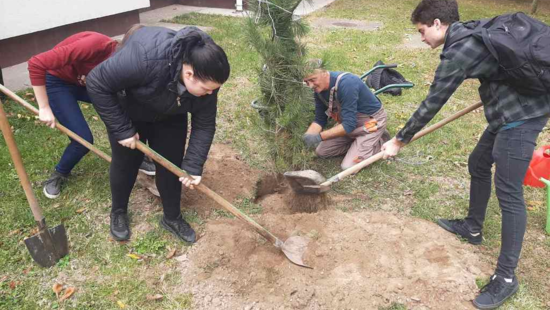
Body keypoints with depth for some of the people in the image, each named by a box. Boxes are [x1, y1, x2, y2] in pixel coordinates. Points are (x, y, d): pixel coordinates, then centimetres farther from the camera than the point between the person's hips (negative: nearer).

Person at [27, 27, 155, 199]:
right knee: (83, 139, -14)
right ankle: (58, 174, 16)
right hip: (57, 81, -6)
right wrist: (44, 108, -31)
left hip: (85, 81, 6)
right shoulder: (95, 45, -37)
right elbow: (36, 63, -36)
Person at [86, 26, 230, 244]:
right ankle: (118, 212, 34)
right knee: (126, 163, 7)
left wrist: (193, 166, -21)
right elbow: (97, 83, -33)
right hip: (128, 112, -3)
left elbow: (204, 124, -17)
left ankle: (172, 217, 25)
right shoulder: (146, 58, -44)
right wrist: (122, 129, -29)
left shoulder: (205, 76, -27)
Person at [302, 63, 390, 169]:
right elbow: (320, 120, -3)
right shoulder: (319, 89, -9)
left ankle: (380, 142, 6)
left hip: (371, 121, -8)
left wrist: (319, 136, -35)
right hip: (348, 122, 8)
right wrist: (308, 135, -24)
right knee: (321, 151, 3)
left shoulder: (346, 83, -33)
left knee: (348, 167, -14)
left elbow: (349, 124, -34)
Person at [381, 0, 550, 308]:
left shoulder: (458, 51, -20)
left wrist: (399, 142, -4)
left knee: (508, 192, -7)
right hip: (511, 109, 10)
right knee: (478, 166, 21)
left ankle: (506, 277, 4)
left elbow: (431, 105, -14)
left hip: (520, 116, -10)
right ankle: (473, 227, 40)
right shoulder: (471, 33, 8)